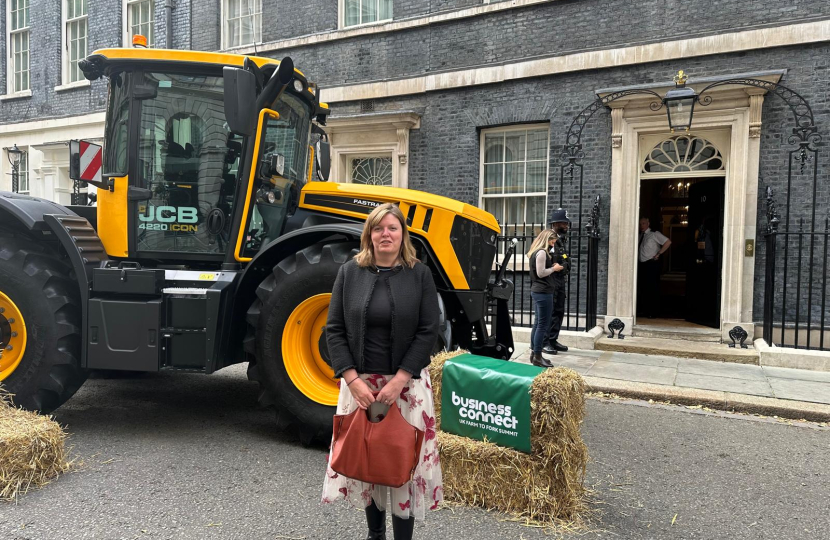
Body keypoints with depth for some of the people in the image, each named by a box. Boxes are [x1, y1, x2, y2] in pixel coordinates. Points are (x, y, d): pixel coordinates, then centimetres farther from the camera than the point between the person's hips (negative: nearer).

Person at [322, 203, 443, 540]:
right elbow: (334, 329, -1)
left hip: (406, 382, -1)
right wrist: (353, 380, -10)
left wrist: (399, 380, -14)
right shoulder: (349, 272, 1)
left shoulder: (420, 274, -2)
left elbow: (428, 332, -6)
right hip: (359, 382, 2)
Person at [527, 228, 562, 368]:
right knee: (543, 325, -6)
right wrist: (554, 268, -6)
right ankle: (537, 357, -3)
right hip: (543, 292, -10)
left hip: (537, 291, 10)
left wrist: (552, 266, 10)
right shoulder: (542, 252, -14)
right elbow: (541, 273, -19)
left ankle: (534, 353, 19)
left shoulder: (535, 252, 16)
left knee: (538, 323, 14)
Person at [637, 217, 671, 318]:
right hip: (641, 264, 7)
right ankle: (643, 310, 22)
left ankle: (653, 312, 2)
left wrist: (658, 254, -14)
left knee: (652, 288, -3)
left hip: (652, 264, -7)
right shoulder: (640, 235, 12)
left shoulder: (654, 234, -7)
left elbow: (668, 242, -14)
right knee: (642, 288, 11)